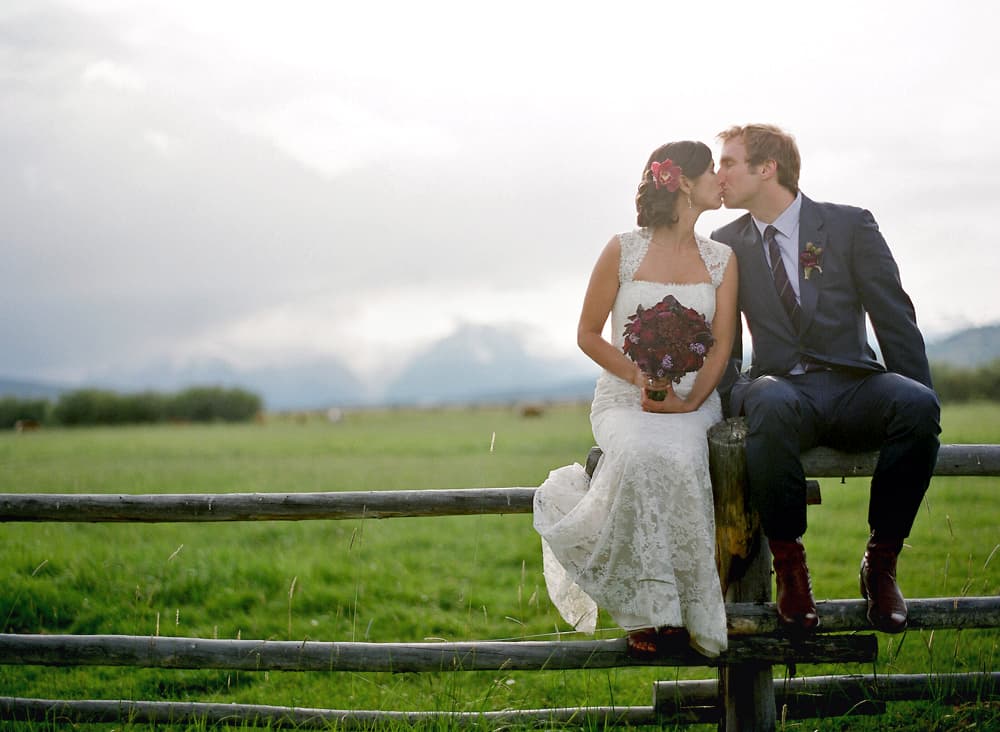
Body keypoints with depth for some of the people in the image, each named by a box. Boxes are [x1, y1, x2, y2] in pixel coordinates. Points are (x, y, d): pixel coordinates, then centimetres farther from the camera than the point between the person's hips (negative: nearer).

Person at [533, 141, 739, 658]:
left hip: (693, 401, 1)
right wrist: (638, 376, -11)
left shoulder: (721, 260, 10)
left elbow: (722, 344, 4)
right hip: (623, 398, -1)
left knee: (676, 457, -35)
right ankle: (653, 610, -28)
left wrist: (690, 401, -14)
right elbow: (588, 334, 5)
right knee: (643, 454, -37)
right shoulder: (623, 251, 2)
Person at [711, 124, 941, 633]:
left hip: (853, 387, 0)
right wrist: (729, 400, -4)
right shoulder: (727, 244, 12)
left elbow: (895, 318, 3)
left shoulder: (850, 226, 5)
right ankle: (788, 563, -24)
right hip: (780, 387, 0)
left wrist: (920, 407, -5)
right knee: (770, 407, -39)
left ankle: (881, 562, -19)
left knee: (916, 405, -34)